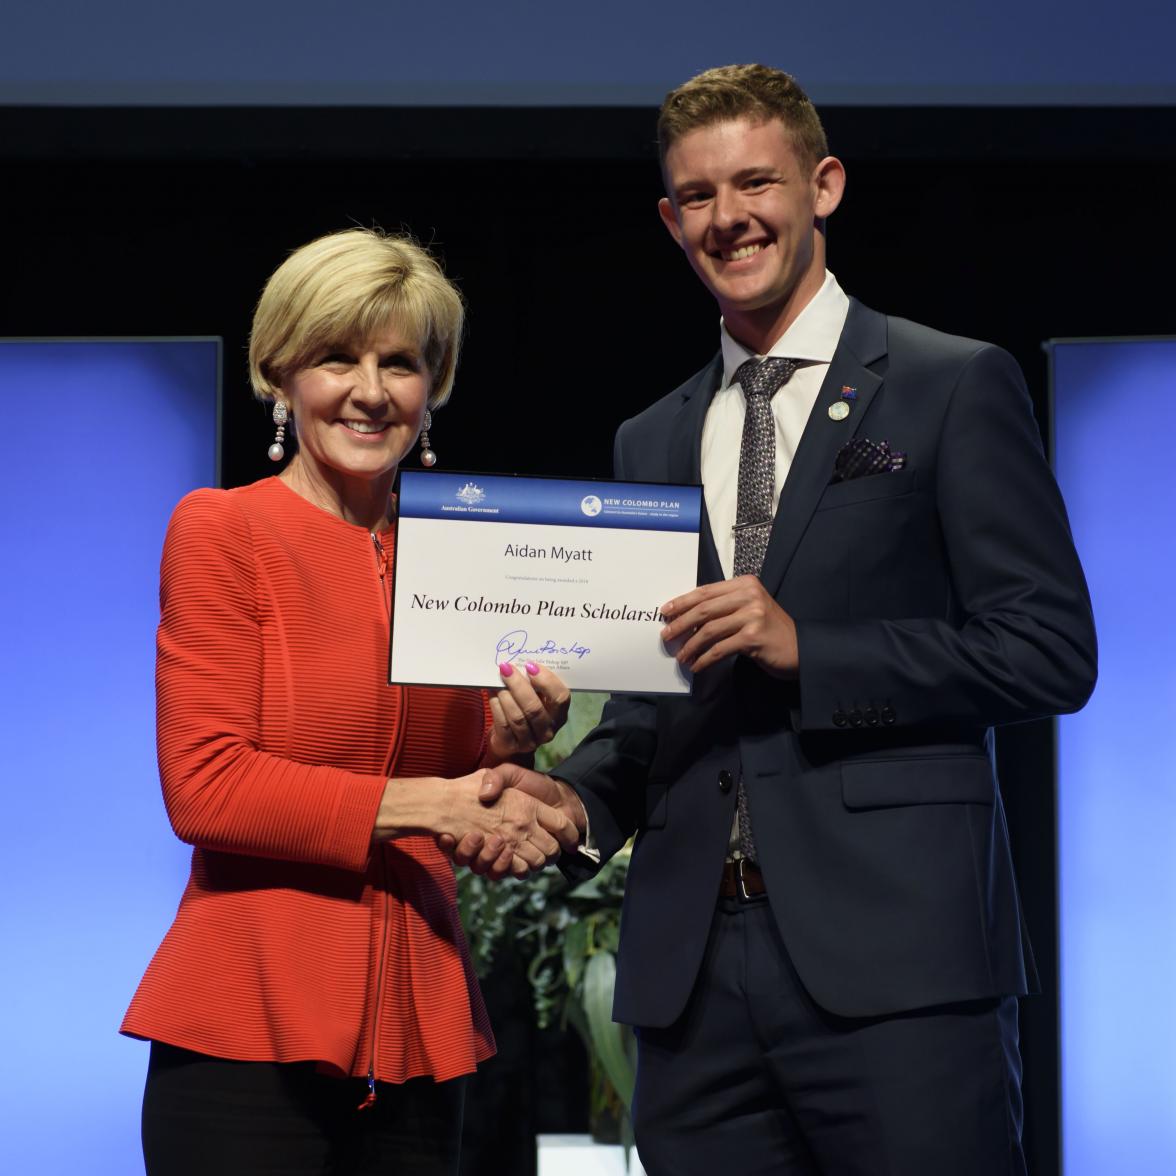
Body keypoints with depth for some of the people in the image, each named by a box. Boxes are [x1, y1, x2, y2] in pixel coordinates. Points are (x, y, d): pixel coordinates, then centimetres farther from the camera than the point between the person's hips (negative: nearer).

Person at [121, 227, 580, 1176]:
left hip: (417, 1027, 5)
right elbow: (204, 787, -11)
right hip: (251, 1026, -5)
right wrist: (422, 804, -13)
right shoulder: (222, 530, -3)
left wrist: (510, 744, -5)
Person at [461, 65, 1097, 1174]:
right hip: (692, 964, 5)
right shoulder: (651, 442, 20)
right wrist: (576, 797, 1)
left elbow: (1052, 650, -4)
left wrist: (806, 648, -13)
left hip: (890, 955, -4)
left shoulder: (956, 387, 3)